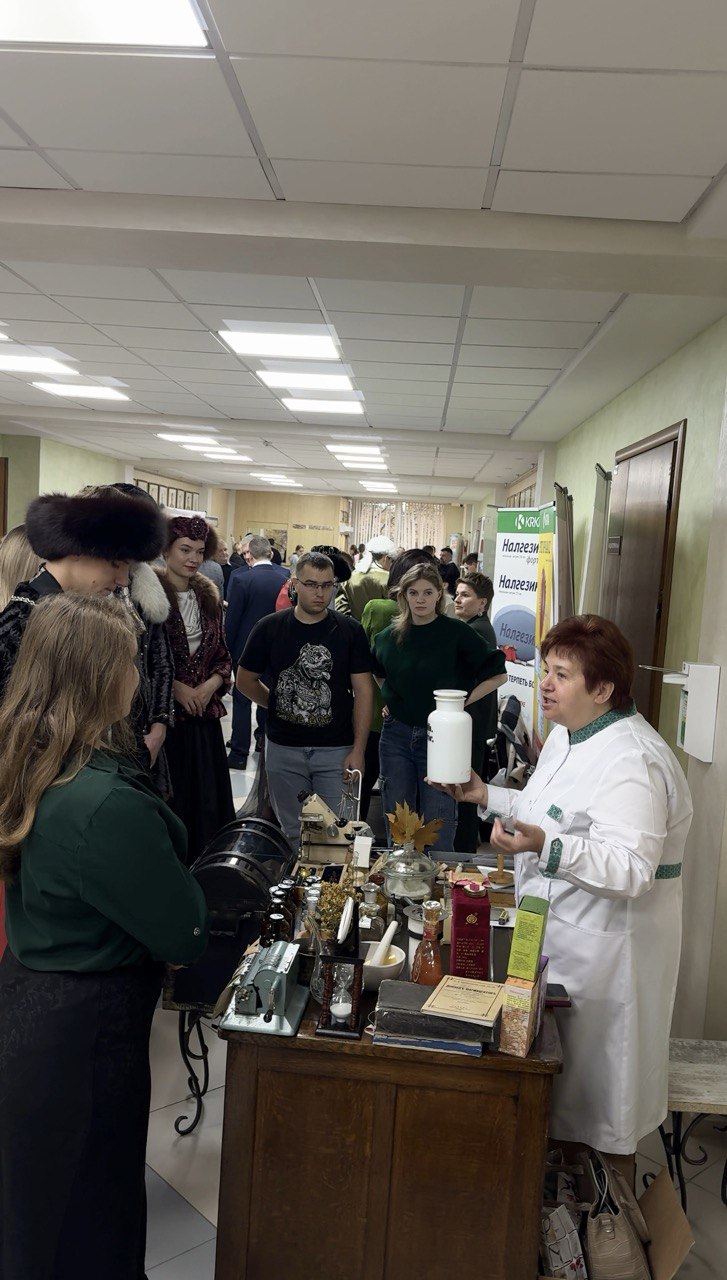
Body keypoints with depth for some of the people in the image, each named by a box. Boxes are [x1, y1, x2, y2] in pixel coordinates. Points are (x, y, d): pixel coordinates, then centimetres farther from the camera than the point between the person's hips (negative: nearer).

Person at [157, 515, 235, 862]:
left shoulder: (208, 597, 11)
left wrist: (210, 685, -4)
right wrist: (176, 688, -15)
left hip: (204, 717, 6)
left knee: (209, 800, 9)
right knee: (167, 804, 2)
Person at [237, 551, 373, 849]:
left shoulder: (350, 631, -3)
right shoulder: (270, 628, -1)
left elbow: (363, 691, -4)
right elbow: (245, 680, 9)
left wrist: (358, 750, -9)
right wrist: (279, 705, 4)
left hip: (337, 751, -1)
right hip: (284, 749, 1)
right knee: (292, 833, 14)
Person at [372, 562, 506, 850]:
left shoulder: (457, 633, -7)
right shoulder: (389, 636, 5)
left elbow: (497, 675, -5)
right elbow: (378, 674, 26)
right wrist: (389, 699, 12)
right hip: (396, 734, 4)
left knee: (437, 831, 1)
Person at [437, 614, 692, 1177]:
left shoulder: (631, 762, -25)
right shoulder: (566, 735, 7)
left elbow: (630, 868, -32)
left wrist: (546, 848, -40)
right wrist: (489, 796, 13)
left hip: (606, 951, -10)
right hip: (555, 935, 10)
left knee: (598, 1092, 7)